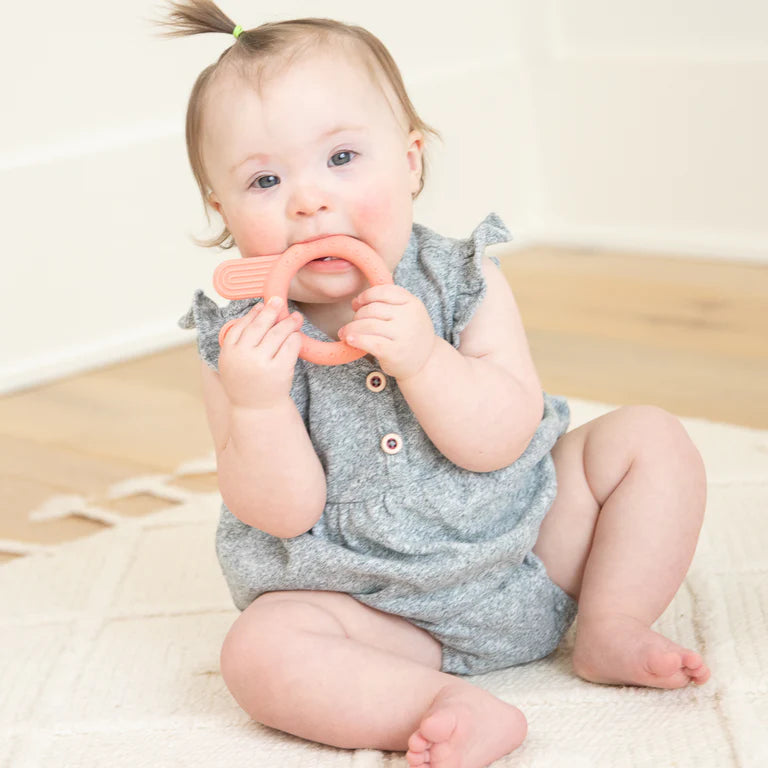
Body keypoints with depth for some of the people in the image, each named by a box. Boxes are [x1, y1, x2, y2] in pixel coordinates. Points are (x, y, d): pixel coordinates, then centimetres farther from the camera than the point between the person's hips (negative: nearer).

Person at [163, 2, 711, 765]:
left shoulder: (463, 283, -9)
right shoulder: (240, 343, -11)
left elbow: (504, 441, -18)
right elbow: (284, 514, -16)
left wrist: (423, 359, -35)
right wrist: (256, 403, -34)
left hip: (532, 550, 2)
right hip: (380, 611, -2)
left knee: (649, 439, -7)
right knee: (259, 647, -28)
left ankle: (611, 632, 2)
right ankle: (459, 705, -32)